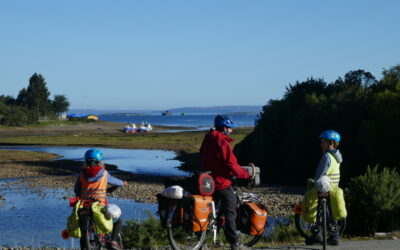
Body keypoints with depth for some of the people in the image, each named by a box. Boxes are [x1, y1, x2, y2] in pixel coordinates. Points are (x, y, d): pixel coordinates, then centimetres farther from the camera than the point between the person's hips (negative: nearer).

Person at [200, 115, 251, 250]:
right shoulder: (222, 143, -18)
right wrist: (247, 174, -9)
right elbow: (232, 165, -20)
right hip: (222, 183, -8)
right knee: (230, 213, -2)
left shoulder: (207, 140, 10)